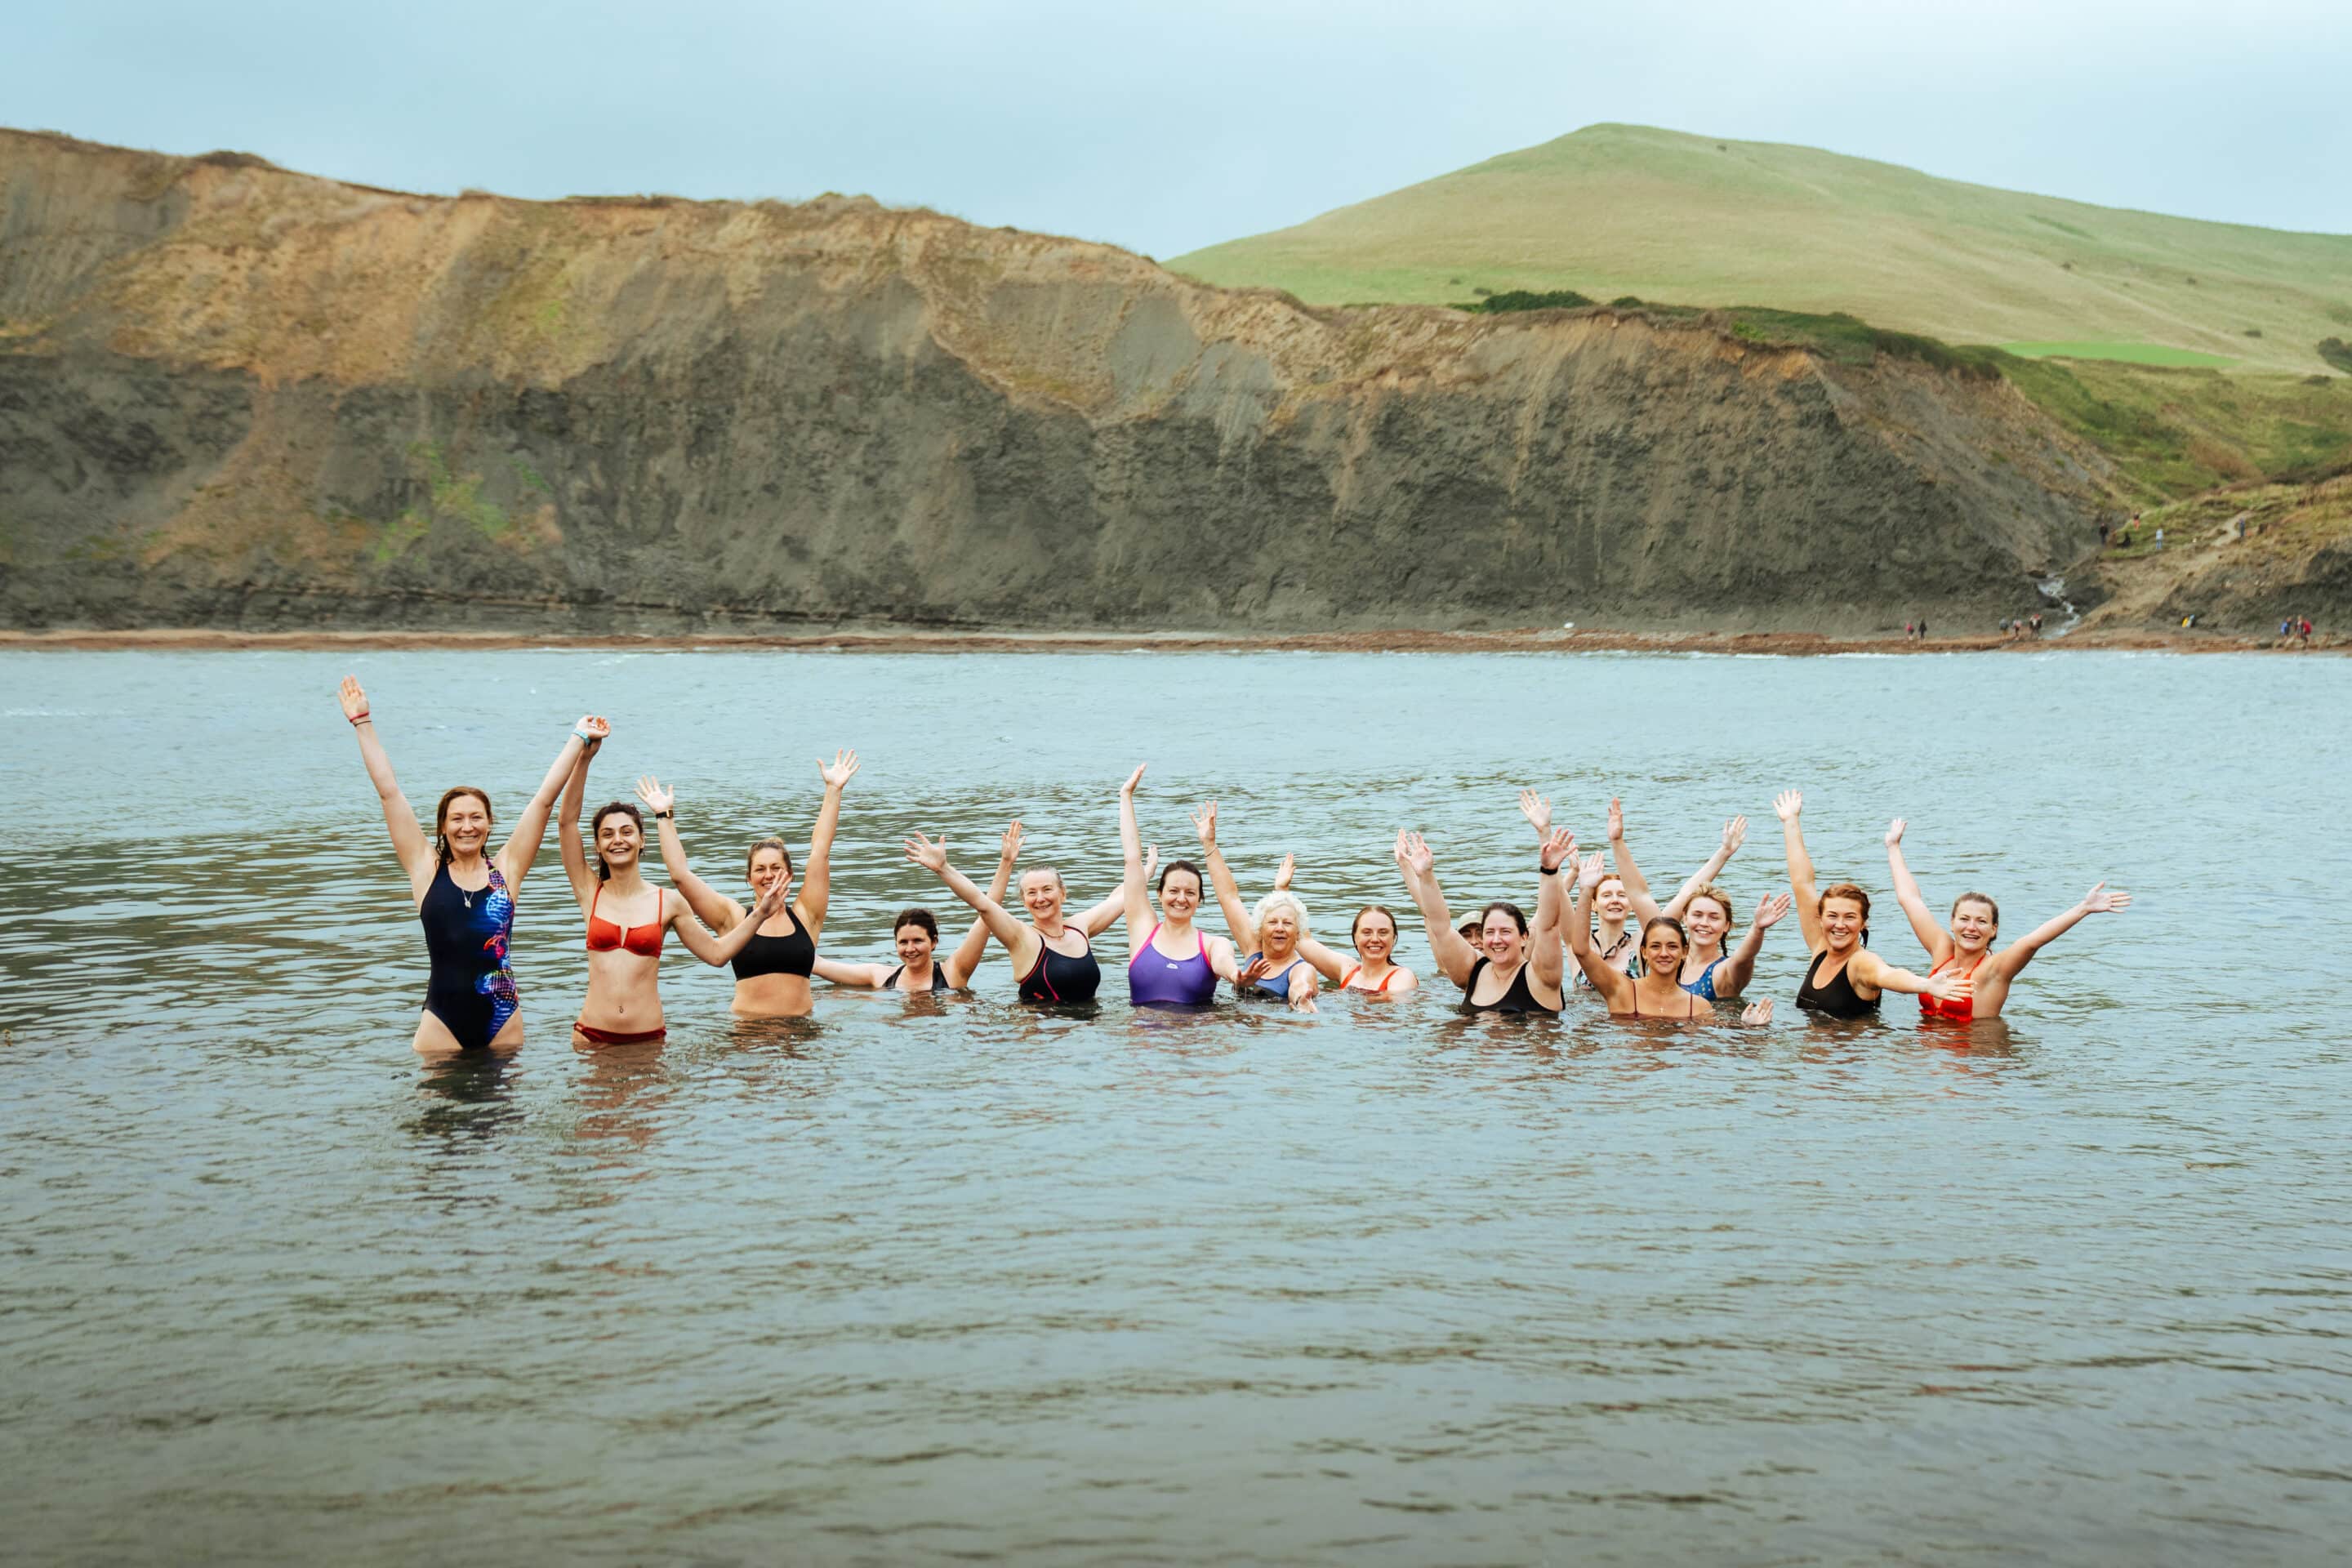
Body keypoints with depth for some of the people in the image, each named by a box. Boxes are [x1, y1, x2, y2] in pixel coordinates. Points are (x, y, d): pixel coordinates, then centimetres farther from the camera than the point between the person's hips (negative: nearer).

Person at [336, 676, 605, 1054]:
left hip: (502, 1020, 1)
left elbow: (545, 798, 5)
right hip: (441, 1022, -1)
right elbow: (389, 792, 4)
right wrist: (363, 723, 5)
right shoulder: (427, 869, 4)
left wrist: (579, 739, 7)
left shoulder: (507, 869, 5)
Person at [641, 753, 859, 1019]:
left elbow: (820, 854, 9)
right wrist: (665, 817, 8)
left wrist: (833, 791, 8)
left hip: (799, 1027, 1)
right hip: (748, 1027, -1)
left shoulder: (805, 916, 11)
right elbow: (680, 874, 6)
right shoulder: (734, 918, 9)